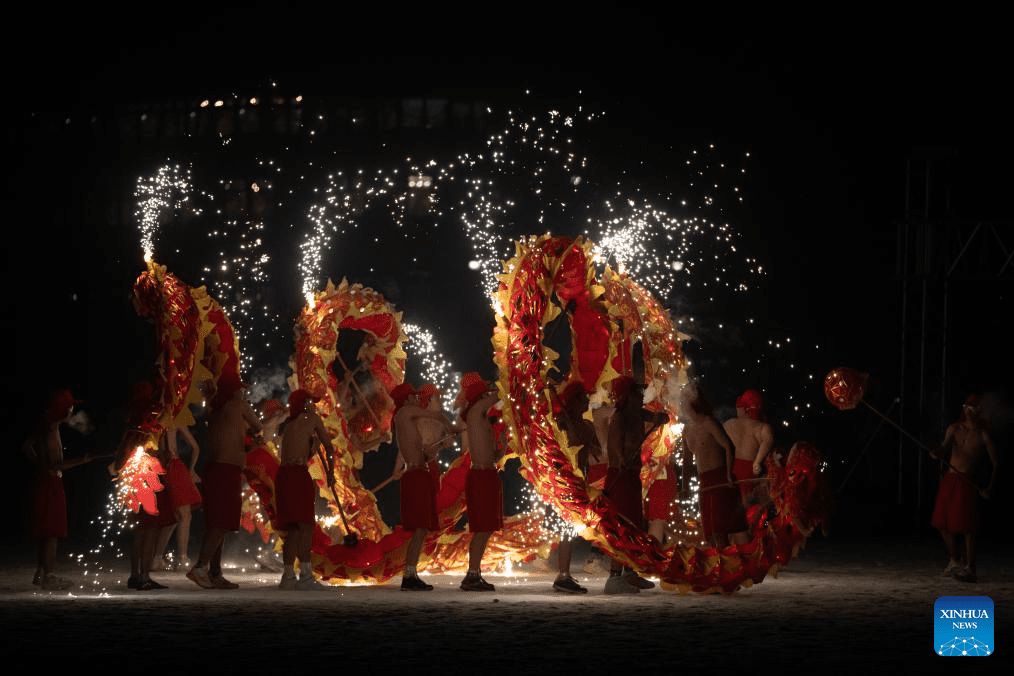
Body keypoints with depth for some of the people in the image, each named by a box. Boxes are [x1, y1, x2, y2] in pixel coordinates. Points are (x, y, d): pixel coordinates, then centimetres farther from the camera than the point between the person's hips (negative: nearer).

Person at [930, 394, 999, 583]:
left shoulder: (983, 435, -6)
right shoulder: (954, 429, 6)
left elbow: (994, 462, -5)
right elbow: (945, 450, -4)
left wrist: (989, 487, -15)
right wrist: (938, 454, -29)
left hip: (968, 483, -5)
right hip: (950, 480, 5)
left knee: (966, 526, -11)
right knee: (944, 523, 10)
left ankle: (970, 568, -8)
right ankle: (954, 560, 29)